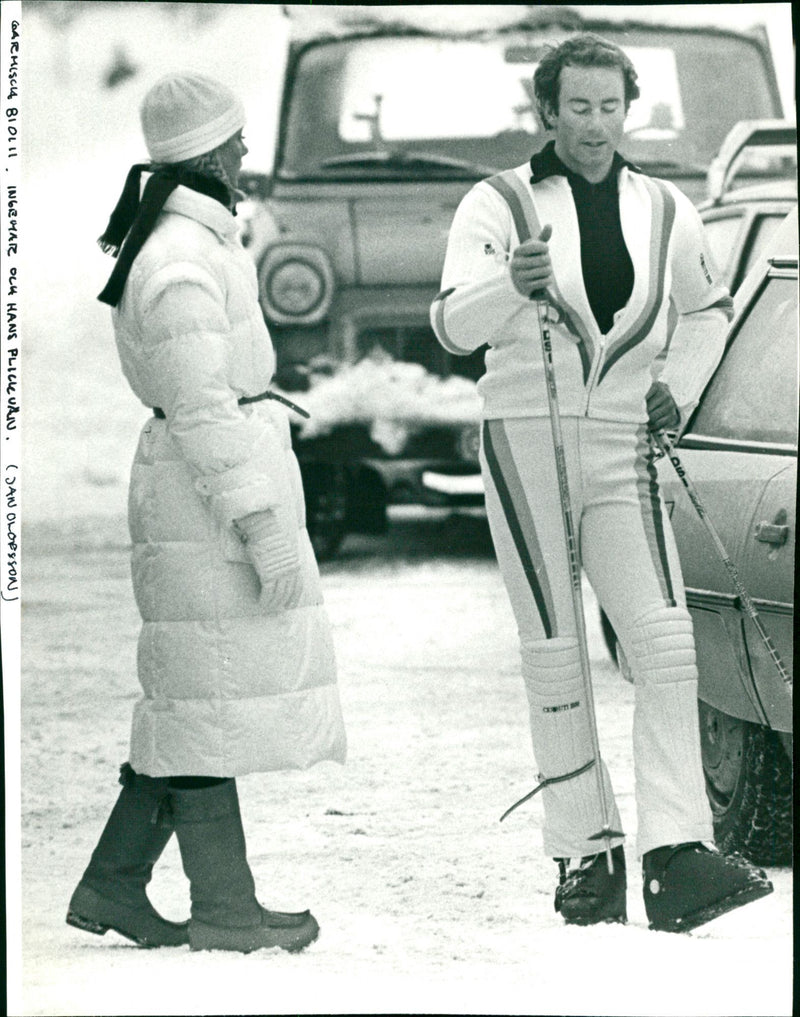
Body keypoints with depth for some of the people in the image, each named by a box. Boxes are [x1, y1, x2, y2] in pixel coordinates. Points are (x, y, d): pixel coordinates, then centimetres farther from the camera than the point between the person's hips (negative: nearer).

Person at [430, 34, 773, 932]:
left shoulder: (664, 211, 11)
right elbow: (452, 325, -17)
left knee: (664, 645, -12)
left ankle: (675, 859, -19)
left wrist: (681, 380, 8)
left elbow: (709, 309, 27)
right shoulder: (497, 207, -2)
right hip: (526, 442, -3)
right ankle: (586, 856, 7)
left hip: (623, 452, 3)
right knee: (555, 656, -2)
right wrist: (511, 284, -38)